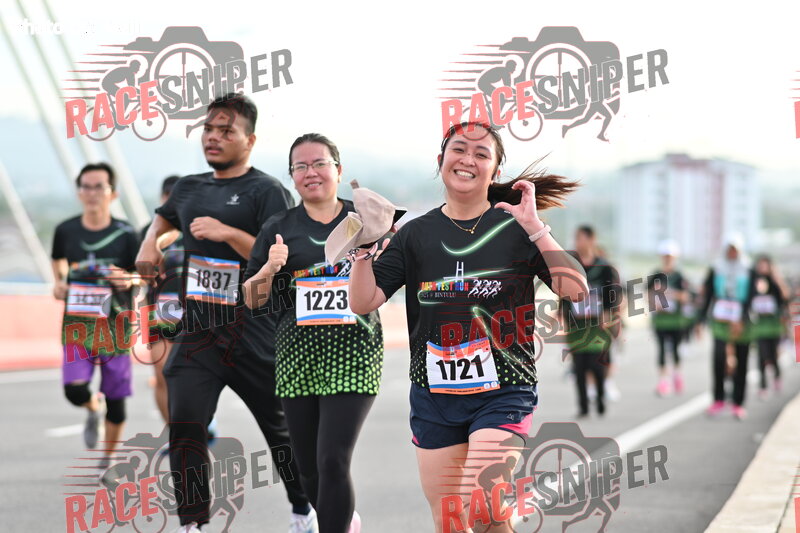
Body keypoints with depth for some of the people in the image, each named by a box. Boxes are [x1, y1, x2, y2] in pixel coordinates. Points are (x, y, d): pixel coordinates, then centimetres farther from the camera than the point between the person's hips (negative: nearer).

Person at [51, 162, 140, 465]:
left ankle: (109, 460, 25)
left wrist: (129, 279, -17)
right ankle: (94, 409, 20)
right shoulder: (66, 230, 2)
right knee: (75, 389, -18)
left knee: (116, 399, 3)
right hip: (77, 324, 1)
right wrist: (59, 282, 1)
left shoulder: (125, 234, -4)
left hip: (115, 324, -1)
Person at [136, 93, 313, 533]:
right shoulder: (189, 188, 13)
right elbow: (165, 216, 37)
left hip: (255, 337, -4)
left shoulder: (267, 192, -6)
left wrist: (228, 233, -26)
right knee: (184, 426, -11)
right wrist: (150, 242, 17)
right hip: (196, 333, 4)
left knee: (280, 429, 8)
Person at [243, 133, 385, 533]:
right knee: (308, 466, 9)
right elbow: (252, 301, 9)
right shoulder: (279, 229, 9)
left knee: (333, 460, -15)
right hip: (297, 354, 3)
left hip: (354, 353, -2)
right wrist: (269, 270, -10)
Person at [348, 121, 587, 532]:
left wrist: (535, 228, -18)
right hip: (434, 395, 3)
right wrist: (363, 246, -13)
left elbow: (575, 289, -12)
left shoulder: (516, 227, 0)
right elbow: (363, 302, 0)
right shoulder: (417, 234, 6)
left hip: (502, 393, -3)